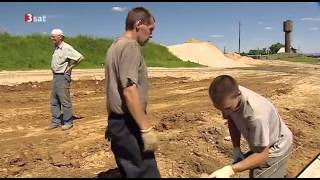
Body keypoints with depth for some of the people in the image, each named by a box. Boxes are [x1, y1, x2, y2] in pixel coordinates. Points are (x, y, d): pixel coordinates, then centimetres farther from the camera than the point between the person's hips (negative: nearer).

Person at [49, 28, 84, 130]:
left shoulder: (66, 48, -13)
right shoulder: (55, 49, 13)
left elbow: (80, 57, -21)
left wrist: (70, 67, -12)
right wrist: (53, 70, 15)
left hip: (63, 77, -9)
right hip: (55, 76, 9)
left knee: (65, 101, -4)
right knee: (54, 101, 10)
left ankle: (68, 122, 7)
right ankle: (56, 121, 19)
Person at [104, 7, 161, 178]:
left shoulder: (115, 45, 16)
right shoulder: (130, 46, -14)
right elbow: (129, 90, -24)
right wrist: (147, 129, -22)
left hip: (117, 121, 10)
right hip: (128, 124, -10)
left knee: (129, 172, 18)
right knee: (145, 173, -3)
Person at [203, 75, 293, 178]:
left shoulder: (256, 114, -43)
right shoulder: (229, 96, -23)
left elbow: (262, 154, -33)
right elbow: (232, 121, -2)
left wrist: (230, 170, -43)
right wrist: (236, 149, -6)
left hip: (277, 148, -6)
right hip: (260, 145, 6)